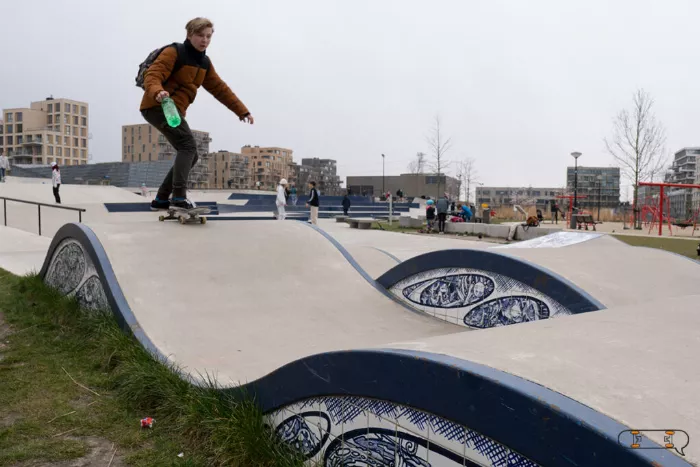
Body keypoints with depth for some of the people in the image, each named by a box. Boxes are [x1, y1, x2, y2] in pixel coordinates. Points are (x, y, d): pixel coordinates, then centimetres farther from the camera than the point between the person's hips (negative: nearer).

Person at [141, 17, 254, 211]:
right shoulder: (173, 52, -9)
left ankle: (161, 199, 14)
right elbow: (152, 76, -20)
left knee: (190, 155, 8)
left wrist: (242, 111, 10)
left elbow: (220, 89, 17)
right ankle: (179, 196, -28)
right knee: (188, 146, -23)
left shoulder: (204, 63, 15)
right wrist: (157, 92, -44)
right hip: (158, 106, -9)